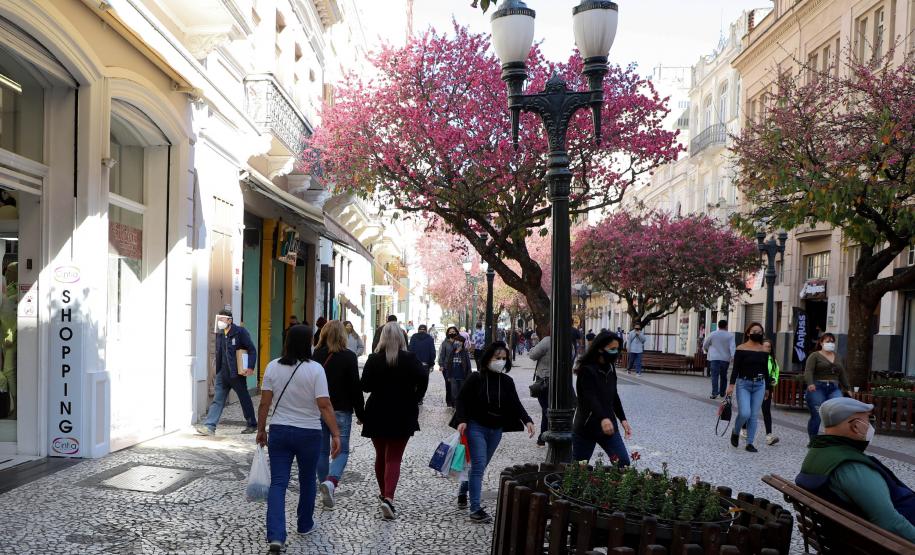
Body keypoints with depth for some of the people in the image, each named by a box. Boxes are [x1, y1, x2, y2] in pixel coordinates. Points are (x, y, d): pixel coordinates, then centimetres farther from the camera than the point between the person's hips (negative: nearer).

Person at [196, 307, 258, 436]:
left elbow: (252, 350, -12)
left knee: (245, 399, 7)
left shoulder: (240, 332, -10)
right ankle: (209, 426, 0)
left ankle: (252, 425, 20)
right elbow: (218, 353, 17)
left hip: (237, 373, -5)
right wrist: (217, 370, 15)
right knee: (217, 400, 0)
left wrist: (251, 367, -21)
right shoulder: (219, 334, 9)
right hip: (222, 373, 5)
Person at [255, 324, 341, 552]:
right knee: (307, 481, 18)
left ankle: (276, 535, -8)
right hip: (308, 433, -2)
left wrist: (261, 429, 10)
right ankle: (305, 524, 35)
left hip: (279, 431, 2)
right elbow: (324, 406, -16)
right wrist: (336, 434, -13)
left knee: (278, 483, 3)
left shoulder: (273, 367, -3)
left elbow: (264, 403, -1)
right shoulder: (315, 369, -13)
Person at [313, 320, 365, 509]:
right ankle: (331, 481, -18)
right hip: (341, 411, -3)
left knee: (322, 450, 13)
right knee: (342, 450, 5)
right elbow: (355, 387, -8)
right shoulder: (349, 357, -9)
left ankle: (326, 485, 17)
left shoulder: (315, 355, -2)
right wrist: (361, 414, 0)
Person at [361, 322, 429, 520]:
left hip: (377, 414, 2)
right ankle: (388, 498, -14)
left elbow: (365, 386, -6)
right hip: (402, 415, -1)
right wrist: (414, 400, -7)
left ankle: (384, 494, 30)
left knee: (380, 456, 19)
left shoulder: (373, 359, -5)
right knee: (394, 458, 2)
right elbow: (423, 378, -20)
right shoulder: (410, 359, -7)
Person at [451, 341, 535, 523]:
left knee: (480, 465, 16)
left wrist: (527, 420, -17)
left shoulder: (507, 382, 1)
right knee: (478, 465, -12)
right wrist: (462, 420, -20)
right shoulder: (476, 378, -10)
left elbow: (516, 404, -2)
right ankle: (475, 509, -10)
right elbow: (462, 399, -7)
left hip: (496, 430, 5)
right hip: (476, 427, -5)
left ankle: (463, 492, 41)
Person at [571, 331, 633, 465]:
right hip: (586, 427, -6)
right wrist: (603, 419, -45)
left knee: (624, 463, -4)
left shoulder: (610, 368, 7)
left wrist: (623, 419, 14)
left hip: (609, 425, 6)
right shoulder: (586, 370, -16)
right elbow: (590, 398, -30)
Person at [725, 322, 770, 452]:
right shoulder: (741, 349, -5)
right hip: (744, 384, -4)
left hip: (759, 385, 4)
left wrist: (767, 387, 18)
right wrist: (731, 384, -13)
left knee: (754, 416, 4)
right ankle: (735, 432, 14)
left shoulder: (764, 350, 7)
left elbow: (765, 370, 15)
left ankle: (750, 443, 12)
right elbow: (736, 368, -7)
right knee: (745, 413, -14)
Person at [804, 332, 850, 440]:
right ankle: (813, 440, 10)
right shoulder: (815, 355, 2)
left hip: (834, 389, 4)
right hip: (817, 388, -4)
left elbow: (842, 374, 24)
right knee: (816, 416, -5)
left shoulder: (837, 357, 20)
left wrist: (847, 388, 20)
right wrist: (810, 383, -27)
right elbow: (808, 371, -11)